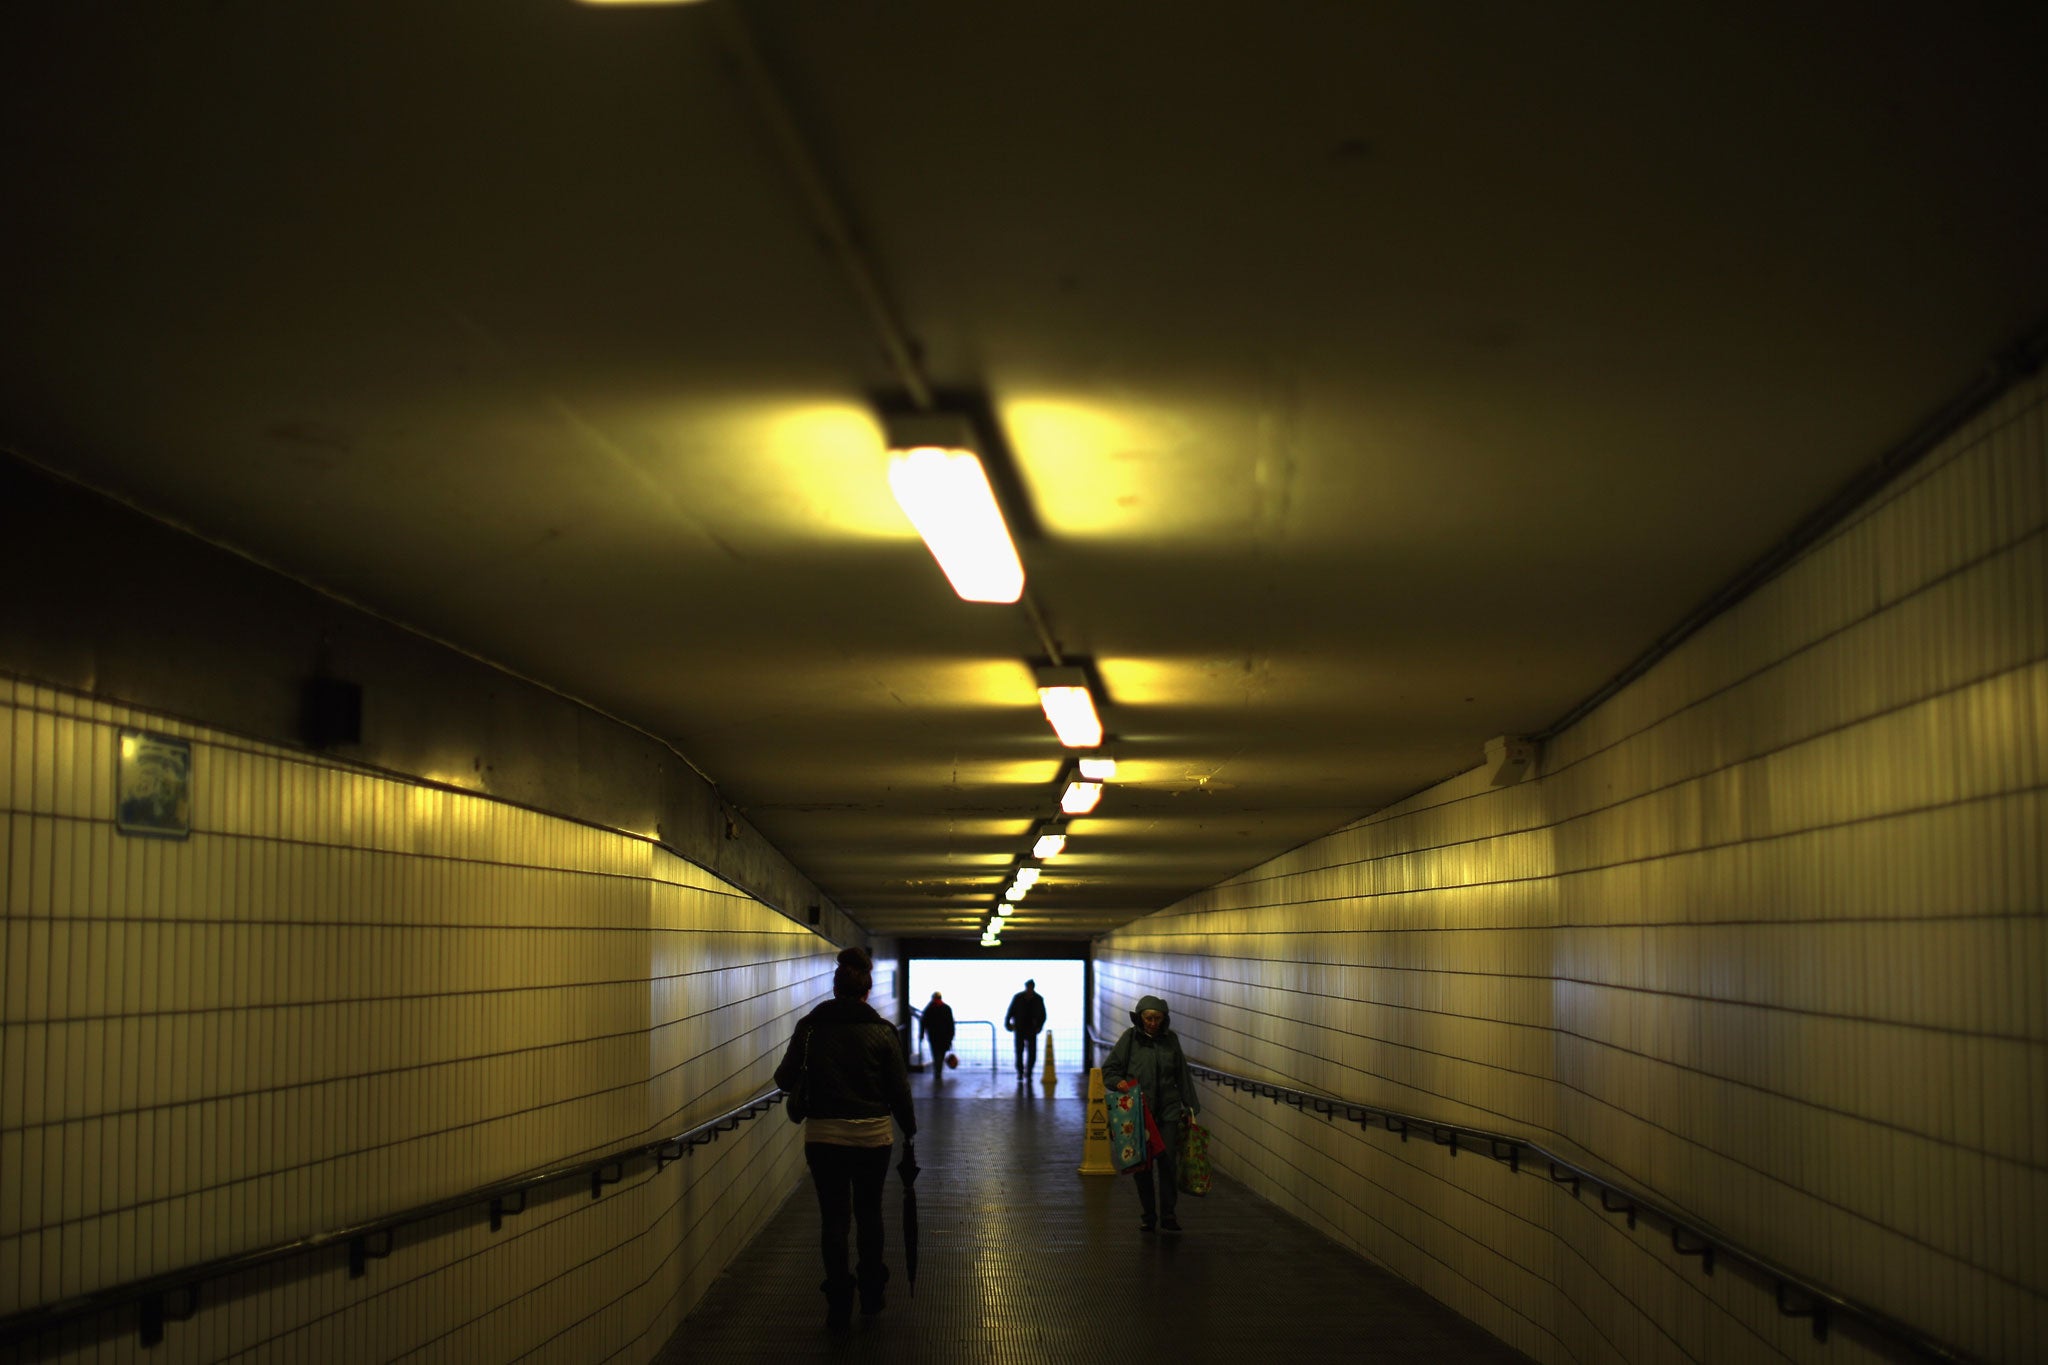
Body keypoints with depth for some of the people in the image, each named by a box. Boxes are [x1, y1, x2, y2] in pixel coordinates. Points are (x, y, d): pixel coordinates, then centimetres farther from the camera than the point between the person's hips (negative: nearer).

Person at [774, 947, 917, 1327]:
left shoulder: (810, 1027, -4)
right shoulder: (882, 1031, -5)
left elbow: (785, 1078, 0)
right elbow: (899, 1088, -3)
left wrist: (806, 1087, 23)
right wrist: (909, 1127, 11)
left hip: (823, 1135, 0)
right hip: (873, 1135, 0)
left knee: (833, 1216, 7)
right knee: (869, 1212, 18)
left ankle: (839, 1303, 5)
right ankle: (871, 1293, 26)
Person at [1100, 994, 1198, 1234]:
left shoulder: (1170, 1039, 6)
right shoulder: (1130, 1038, -1)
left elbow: (1182, 1075, 14)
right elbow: (1109, 1068, 5)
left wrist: (1190, 1106, 15)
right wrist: (1119, 1081, -16)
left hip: (1168, 1111, 1)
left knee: (1168, 1161, -7)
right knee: (1142, 1166, 4)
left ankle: (1168, 1215, 3)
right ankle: (1147, 1216, 16)